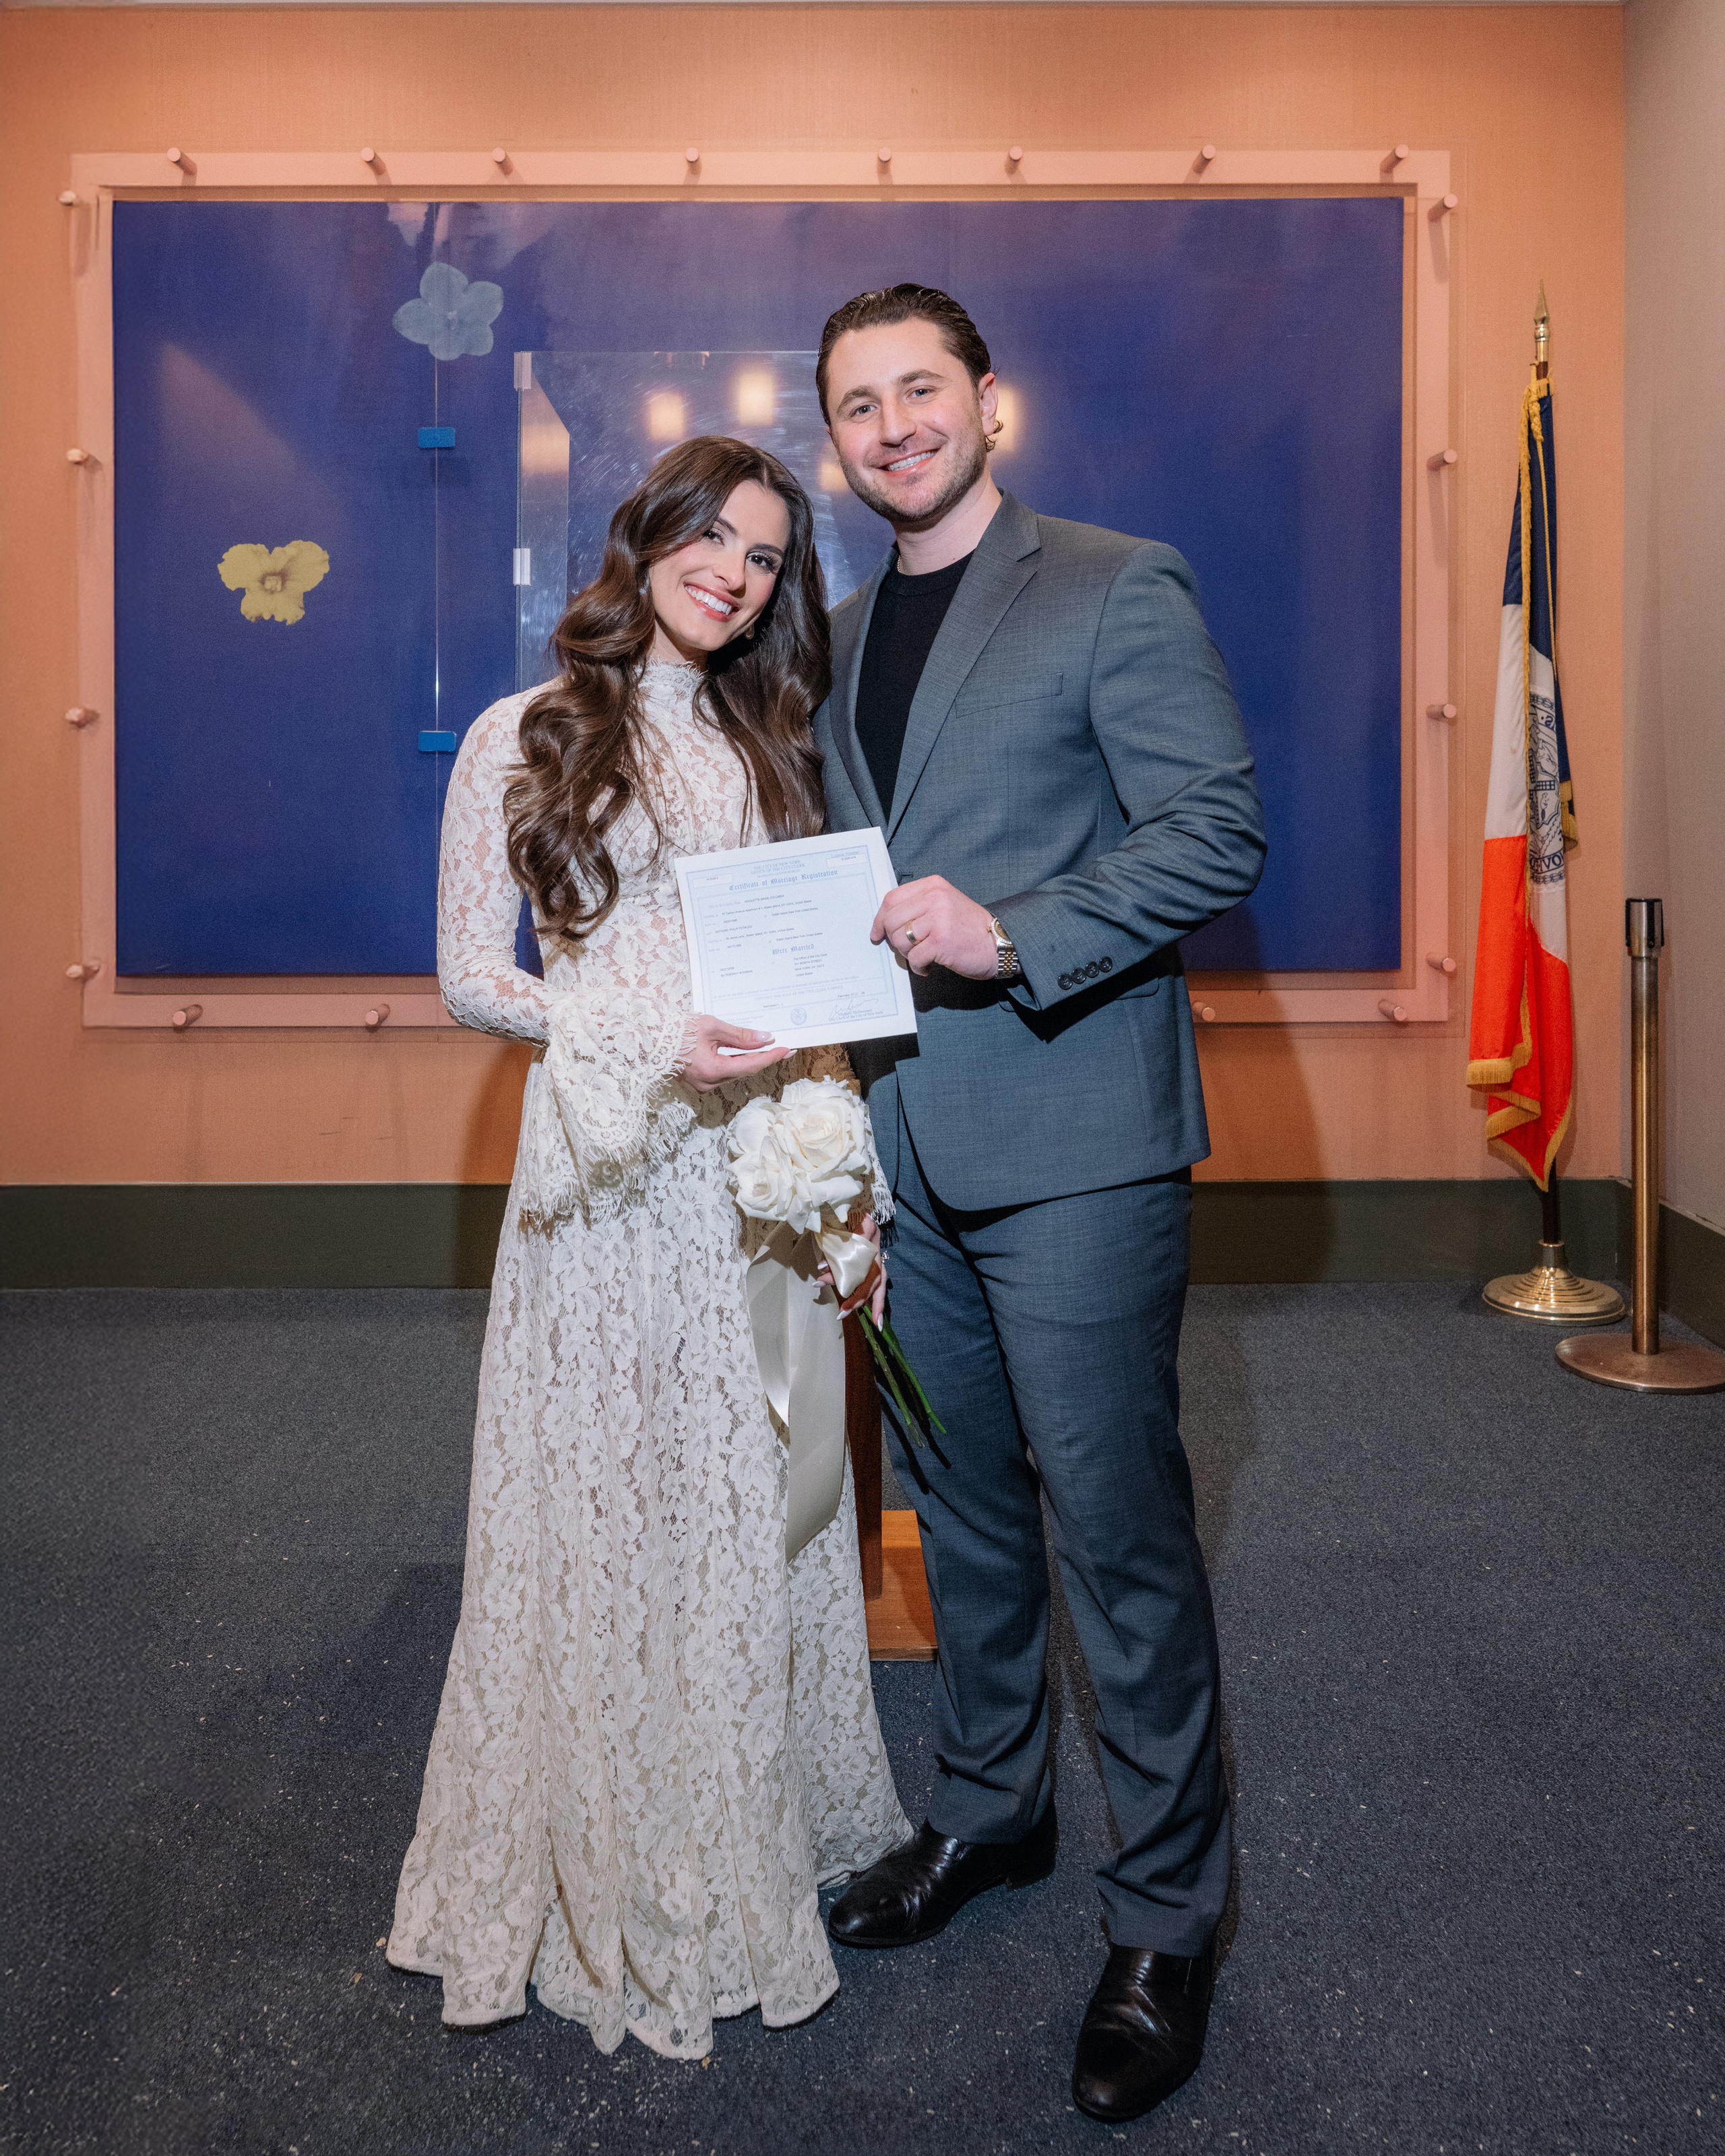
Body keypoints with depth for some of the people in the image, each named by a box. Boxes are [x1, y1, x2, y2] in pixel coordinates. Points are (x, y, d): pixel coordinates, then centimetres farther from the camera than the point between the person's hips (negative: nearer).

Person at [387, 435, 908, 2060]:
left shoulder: (766, 750, 14)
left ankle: (763, 1829, 30)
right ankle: (620, 1875, 23)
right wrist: (655, 1037, -16)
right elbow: (470, 978, -3)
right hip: (608, 1166, -4)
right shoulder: (524, 739, 0)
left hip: (760, 1161, 4)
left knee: (761, 1494, 10)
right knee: (610, 1499, 4)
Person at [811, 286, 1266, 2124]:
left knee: (1118, 1529, -1)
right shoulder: (839, 638, 16)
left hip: (1070, 1141, -6)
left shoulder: (1118, 590, -4)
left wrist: (1014, 934, -23)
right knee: (960, 1502, 18)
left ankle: (1166, 1918, 17)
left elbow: (1219, 832, -12)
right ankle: (988, 1812, 38)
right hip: (901, 1143, 7)